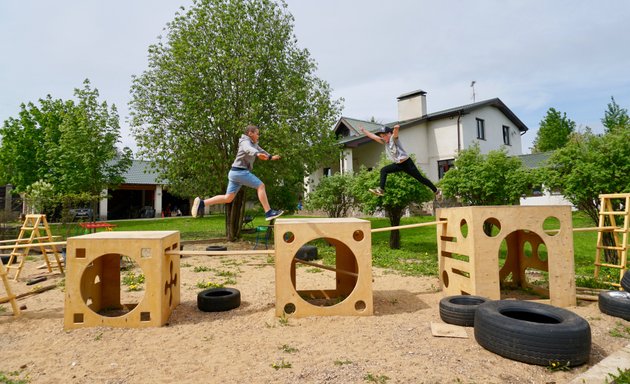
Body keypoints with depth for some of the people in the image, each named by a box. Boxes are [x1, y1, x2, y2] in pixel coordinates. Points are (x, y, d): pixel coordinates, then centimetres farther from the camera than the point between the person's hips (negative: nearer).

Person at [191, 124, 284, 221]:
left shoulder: (254, 143, 18)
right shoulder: (245, 142, -10)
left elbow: (260, 150, 39)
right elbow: (249, 149, -36)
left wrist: (271, 157, 53)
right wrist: (258, 154, -57)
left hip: (236, 173, 10)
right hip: (240, 171, -9)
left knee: (228, 198, 8)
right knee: (260, 186, -9)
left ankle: (202, 203, 9)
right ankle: (268, 213, -10)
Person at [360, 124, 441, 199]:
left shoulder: (393, 138, -13)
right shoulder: (385, 142, 7)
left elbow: (395, 133, -36)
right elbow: (373, 136, 10)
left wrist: (396, 128, -58)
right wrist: (363, 130, 7)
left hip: (407, 163, -7)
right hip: (398, 164, 8)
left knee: (420, 178, -2)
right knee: (383, 170, -5)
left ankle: (436, 191, 11)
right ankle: (381, 189, -10)